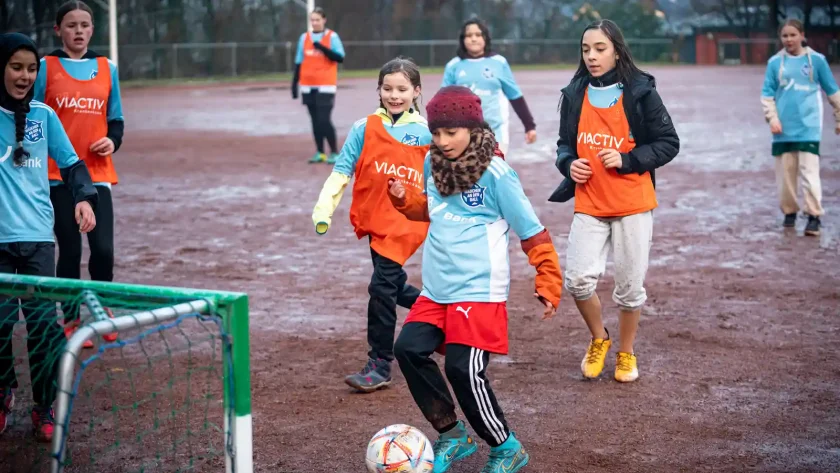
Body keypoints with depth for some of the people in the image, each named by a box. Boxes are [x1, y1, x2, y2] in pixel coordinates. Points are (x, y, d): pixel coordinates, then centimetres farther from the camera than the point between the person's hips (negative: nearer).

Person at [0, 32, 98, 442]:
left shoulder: (43, 115, 8)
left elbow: (70, 163, 14)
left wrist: (83, 197, -2)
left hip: (36, 235, 1)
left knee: (43, 323, -3)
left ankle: (45, 409, 10)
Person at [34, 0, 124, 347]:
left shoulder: (106, 68, 9)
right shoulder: (45, 68, 1)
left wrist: (113, 140, -5)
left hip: (97, 173, 2)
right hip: (59, 175, -2)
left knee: (103, 248, -6)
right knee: (70, 250, 1)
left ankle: (102, 307, 19)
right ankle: (71, 320, 16)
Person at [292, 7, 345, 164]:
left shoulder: (332, 36, -3)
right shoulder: (304, 38, 9)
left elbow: (340, 58, -13)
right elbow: (299, 63, 12)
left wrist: (322, 48, -23)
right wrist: (294, 84, 9)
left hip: (325, 86, -4)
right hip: (308, 86, 4)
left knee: (324, 120, -11)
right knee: (315, 121, 8)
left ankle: (334, 153, -2)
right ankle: (319, 153, 14)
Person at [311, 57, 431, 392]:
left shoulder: (427, 133, 0)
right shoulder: (365, 129, 0)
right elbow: (342, 171, -1)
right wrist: (323, 210, -9)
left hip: (406, 222, -3)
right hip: (374, 220, 3)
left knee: (382, 287, -9)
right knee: (393, 284, 16)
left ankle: (379, 366, 0)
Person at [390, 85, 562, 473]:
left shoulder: (496, 173, -11)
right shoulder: (433, 164, 7)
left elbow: (533, 233, -6)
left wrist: (549, 285, -4)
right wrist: (404, 198, 6)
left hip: (479, 291, -7)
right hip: (436, 291, 7)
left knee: (464, 370, -13)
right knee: (409, 348, -6)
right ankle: (452, 434, 11)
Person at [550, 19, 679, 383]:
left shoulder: (640, 93, -5)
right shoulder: (574, 94, 6)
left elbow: (669, 143, -3)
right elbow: (565, 144, 17)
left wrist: (626, 160, -15)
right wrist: (569, 164, -5)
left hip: (633, 205, -2)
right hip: (588, 205, 2)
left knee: (629, 285, 5)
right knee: (578, 278, -12)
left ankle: (626, 353, 28)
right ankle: (599, 340, 16)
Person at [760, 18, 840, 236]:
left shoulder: (816, 60, 0)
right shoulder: (775, 62, 3)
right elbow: (767, 94, 5)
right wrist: (772, 118, -8)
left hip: (808, 127, -2)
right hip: (783, 128, 2)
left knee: (809, 171, -10)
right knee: (785, 172, 9)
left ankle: (814, 216, -5)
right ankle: (789, 212, 24)